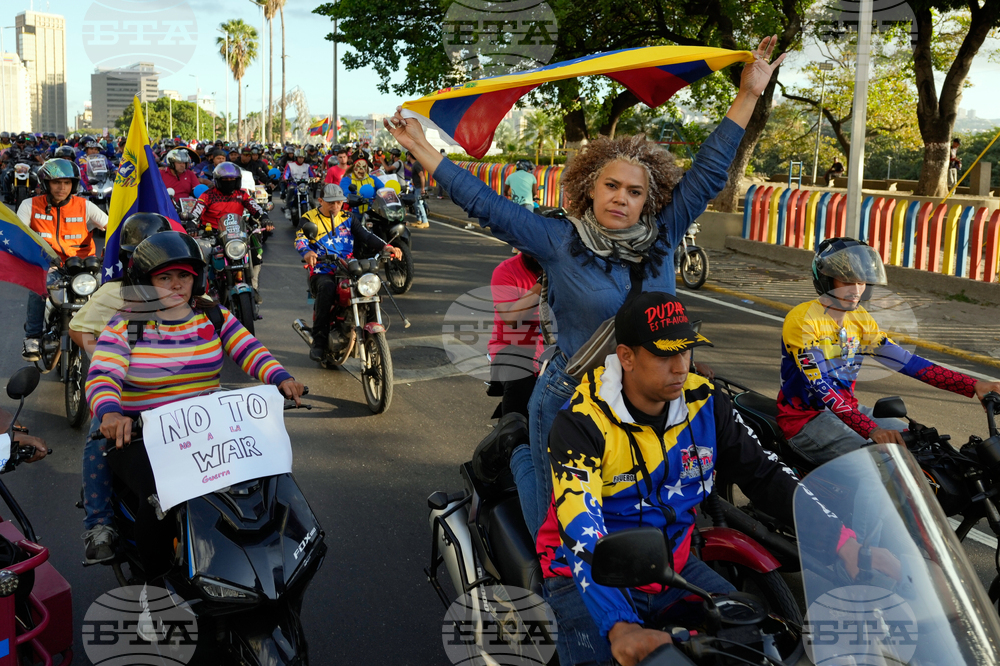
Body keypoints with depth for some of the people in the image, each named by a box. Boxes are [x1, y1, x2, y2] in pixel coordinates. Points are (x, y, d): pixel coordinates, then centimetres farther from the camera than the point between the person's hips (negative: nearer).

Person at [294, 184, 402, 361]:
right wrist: (307, 252, -36)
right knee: (327, 289, -37)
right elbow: (300, 239, -11)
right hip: (322, 272, -3)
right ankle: (319, 341, -31)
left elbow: (365, 235, 5)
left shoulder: (348, 218, 17)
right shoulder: (309, 219, 7)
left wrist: (385, 246, -15)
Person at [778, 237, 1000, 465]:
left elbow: (905, 361, 4)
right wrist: (871, 430, -36)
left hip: (848, 410, 8)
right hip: (806, 418, -8)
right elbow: (819, 386, -25)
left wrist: (973, 386, -4)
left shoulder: (860, 318, 8)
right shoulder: (803, 319, -16)